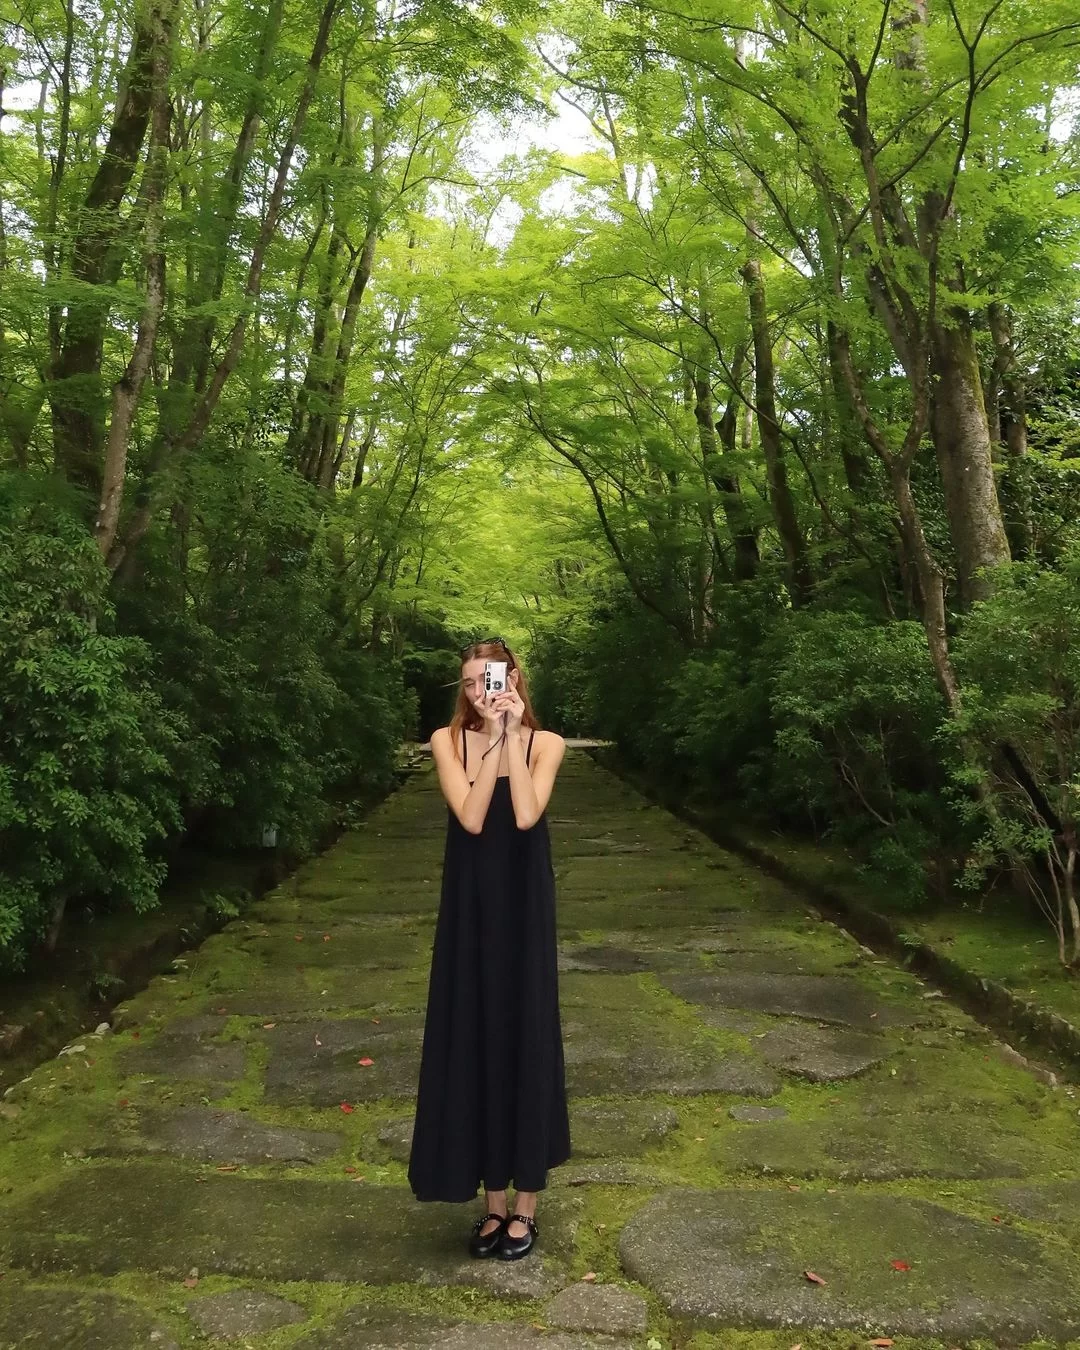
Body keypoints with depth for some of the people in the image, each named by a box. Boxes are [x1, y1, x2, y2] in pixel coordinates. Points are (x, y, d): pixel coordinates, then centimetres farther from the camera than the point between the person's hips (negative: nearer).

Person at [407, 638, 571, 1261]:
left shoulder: (544, 743, -3)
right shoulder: (449, 740, -1)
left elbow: (525, 816, -20)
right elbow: (471, 817, -15)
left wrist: (513, 738, -17)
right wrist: (493, 740, -17)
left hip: (524, 911, -1)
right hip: (471, 912, 2)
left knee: (526, 1042, 6)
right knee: (475, 1044, 9)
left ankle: (525, 1205, 23)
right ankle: (494, 1200, 26)